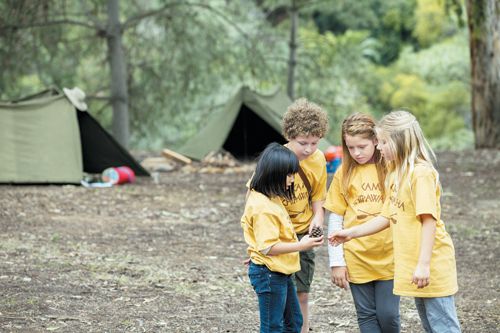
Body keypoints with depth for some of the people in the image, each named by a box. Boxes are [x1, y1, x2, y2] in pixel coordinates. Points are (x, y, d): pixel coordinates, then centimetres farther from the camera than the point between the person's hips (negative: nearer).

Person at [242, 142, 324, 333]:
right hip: (269, 273, -10)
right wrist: (300, 246, -21)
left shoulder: (270, 199, 7)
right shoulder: (263, 207, -24)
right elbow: (268, 247, -25)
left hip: (281, 272, 10)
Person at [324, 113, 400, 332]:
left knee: (388, 315, -2)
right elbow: (335, 220, 5)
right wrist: (336, 262, 1)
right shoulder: (344, 173, 2)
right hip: (356, 258, 2)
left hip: (389, 255, -2)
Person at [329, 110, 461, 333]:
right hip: (411, 263, 10)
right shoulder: (397, 174, 13)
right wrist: (352, 233, 14)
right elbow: (387, 218, 17)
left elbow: (429, 220, -21)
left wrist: (423, 264, -24)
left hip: (431, 264, -10)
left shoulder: (421, 173, -16)